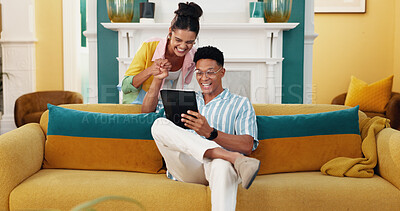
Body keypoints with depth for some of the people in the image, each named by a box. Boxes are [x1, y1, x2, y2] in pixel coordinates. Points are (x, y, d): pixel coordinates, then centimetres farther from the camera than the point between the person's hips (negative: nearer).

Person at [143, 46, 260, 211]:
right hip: (185, 169, 4)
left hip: (214, 167, -4)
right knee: (160, 125, -25)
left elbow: (247, 146, -2)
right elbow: (147, 112, 29)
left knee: (223, 166, -42)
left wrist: (210, 132, -17)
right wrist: (158, 80, 15)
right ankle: (235, 159, -37)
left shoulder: (240, 104, 15)